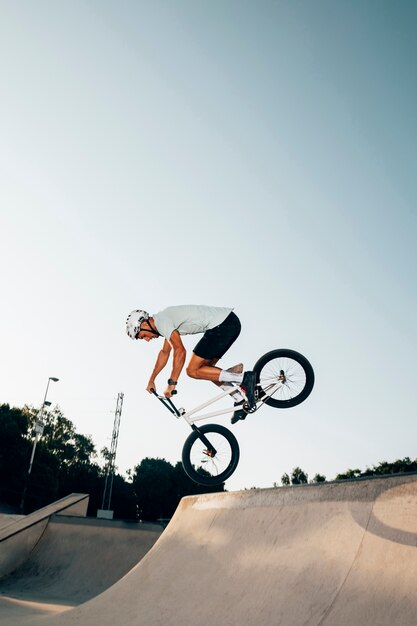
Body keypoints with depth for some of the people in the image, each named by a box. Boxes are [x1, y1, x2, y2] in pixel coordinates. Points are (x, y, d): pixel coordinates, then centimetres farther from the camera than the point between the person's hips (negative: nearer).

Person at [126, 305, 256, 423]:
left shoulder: (161, 321, -9)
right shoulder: (164, 319, 22)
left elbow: (180, 351, -18)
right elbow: (165, 352, 34)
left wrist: (172, 383, -12)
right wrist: (151, 380, 40)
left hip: (223, 324, -10)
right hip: (230, 322, 10)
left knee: (193, 370, -5)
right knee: (204, 368, 17)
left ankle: (244, 378, -11)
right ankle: (240, 399, 15)